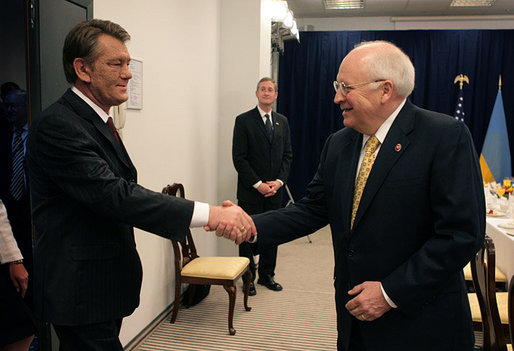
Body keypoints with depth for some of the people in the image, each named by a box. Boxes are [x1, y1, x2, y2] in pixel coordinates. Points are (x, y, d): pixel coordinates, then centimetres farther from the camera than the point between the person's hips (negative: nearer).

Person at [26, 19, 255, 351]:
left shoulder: (98, 122, 12)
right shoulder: (56, 125, -20)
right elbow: (112, 194, -30)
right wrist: (208, 213, -35)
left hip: (105, 282, 9)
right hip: (82, 290, -9)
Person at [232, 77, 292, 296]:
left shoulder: (282, 121, 12)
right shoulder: (243, 121, -4)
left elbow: (287, 155, 10)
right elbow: (239, 158, -8)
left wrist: (279, 181, -4)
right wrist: (258, 184, -13)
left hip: (274, 190, 4)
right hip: (250, 191, -4)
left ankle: (266, 275, 25)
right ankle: (248, 278, 16)